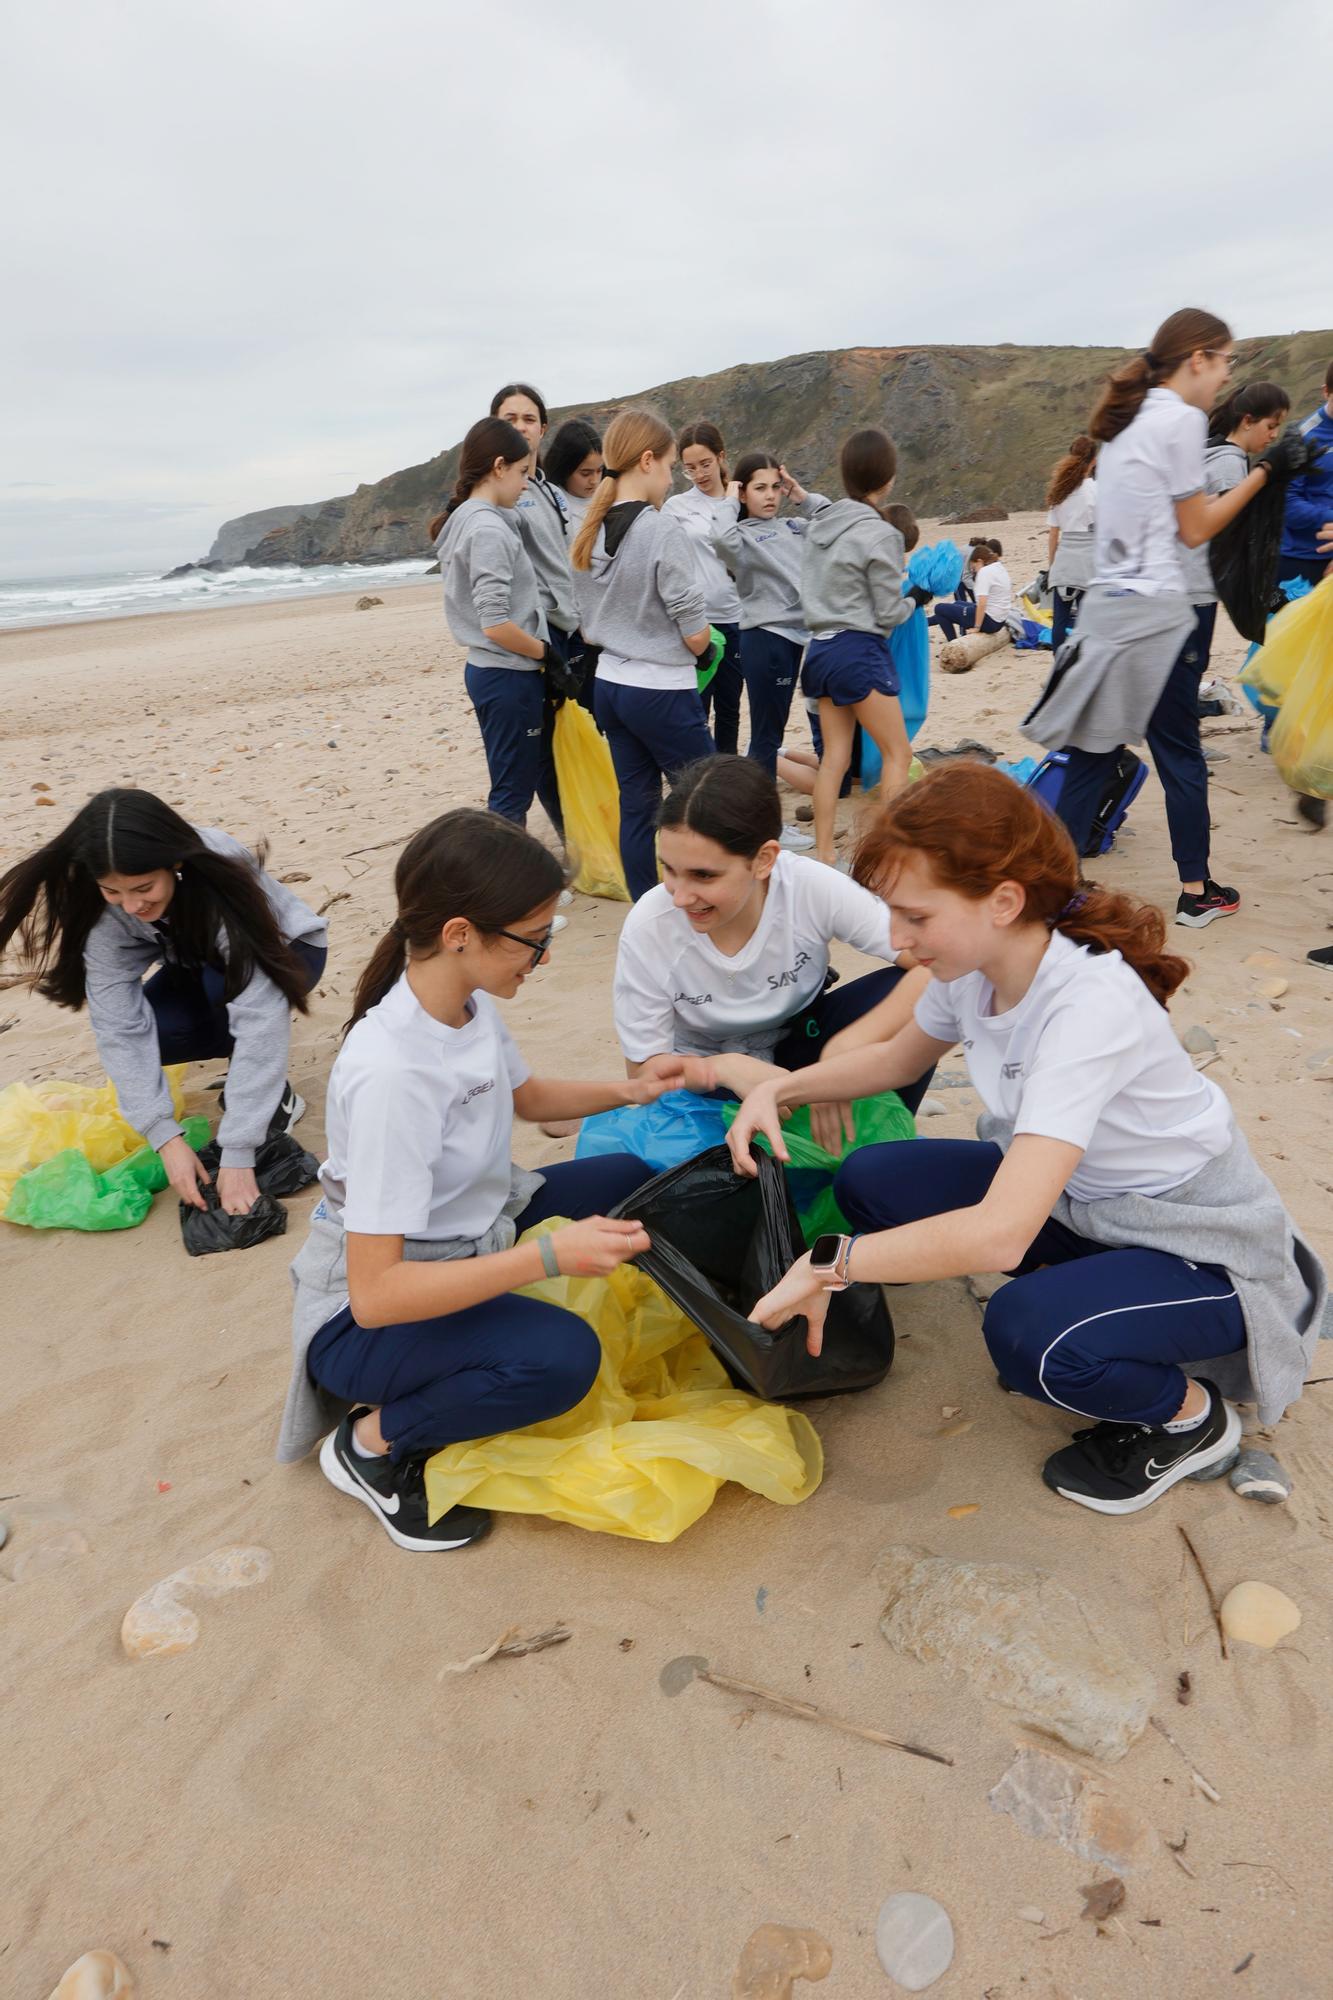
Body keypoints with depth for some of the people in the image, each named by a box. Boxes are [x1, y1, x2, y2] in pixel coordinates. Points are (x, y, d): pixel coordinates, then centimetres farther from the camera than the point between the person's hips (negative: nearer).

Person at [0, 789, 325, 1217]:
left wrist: (236, 1155, -46)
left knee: (224, 986, -37)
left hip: (282, 950, -4)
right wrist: (166, 1137, -37)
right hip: (199, 964, 5)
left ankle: (274, 1095, -11)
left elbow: (259, 1014, -43)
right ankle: (255, 1066, 4)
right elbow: (119, 1024, -28)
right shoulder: (102, 905, -27)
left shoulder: (221, 876, -39)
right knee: (147, 1029, -24)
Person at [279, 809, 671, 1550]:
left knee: (628, 1178, 6)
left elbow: (527, 1095, 15)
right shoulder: (392, 1073, -34)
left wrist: (626, 1092, 0)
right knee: (562, 1356, -31)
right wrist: (550, 1256, -38)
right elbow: (374, 1293, -34)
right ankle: (373, 1442, -3)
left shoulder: (471, 1003, -8)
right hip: (368, 1314, -9)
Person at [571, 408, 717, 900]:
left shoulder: (588, 533, 6)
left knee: (636, 807, 12)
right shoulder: (663, 531, -16)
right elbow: (694, 633, -14)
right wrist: (701, 648, 6)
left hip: (609, 684, 7)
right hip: (662, 690, -7)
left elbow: (590, 622, 13)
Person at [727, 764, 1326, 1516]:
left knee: (1030, 1333, -35)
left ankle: (1190, 1413, -1)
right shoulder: (975, 967, -11)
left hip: (1204, 1251, -7)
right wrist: (781, 1088, -5)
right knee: (870, 1183, -7)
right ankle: (1064, 1282, 10)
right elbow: (901, 1057, 11)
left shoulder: (1088, 1006, -35)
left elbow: (999, 1232, -42)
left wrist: (827, 1265, -33)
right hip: (1080, 1203, 7)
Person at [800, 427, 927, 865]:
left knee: (834, 756, 10)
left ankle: (823, 853, 11)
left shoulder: (818, 525, 8)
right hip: (860, 651, -7)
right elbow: (887, 614, -9)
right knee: (897, 753, 4)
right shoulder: (879, 535, -13)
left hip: (821, 648, 7)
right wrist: (917, 598, 8)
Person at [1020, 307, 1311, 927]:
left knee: (1093, 752, 6)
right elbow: (1195, 530, -3)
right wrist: (1264, 468, 2)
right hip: (1153, 612, -8)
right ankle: (1196, 891, 14)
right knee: (1180, 753, 3)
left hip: (1104, 604, 8)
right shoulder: (1182, 418, -7)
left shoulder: (1127, 418, 17)